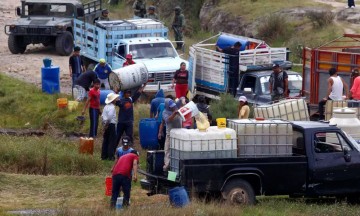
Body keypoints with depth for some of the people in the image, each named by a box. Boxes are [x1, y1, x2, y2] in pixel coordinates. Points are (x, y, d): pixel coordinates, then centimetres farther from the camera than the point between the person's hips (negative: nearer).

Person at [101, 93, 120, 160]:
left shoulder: (106, 107, 13)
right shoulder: (112, 107, -14)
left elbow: (102, 116, 15)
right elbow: (109, 116, -24)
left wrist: (104, 123, 15)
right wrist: (106, 124, -14)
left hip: (107, 125, 9)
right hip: (111, 125, -9)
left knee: (105, 140, 12)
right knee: (112, 141, -3)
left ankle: (104, 155, 14)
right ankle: (110, 156, -5)